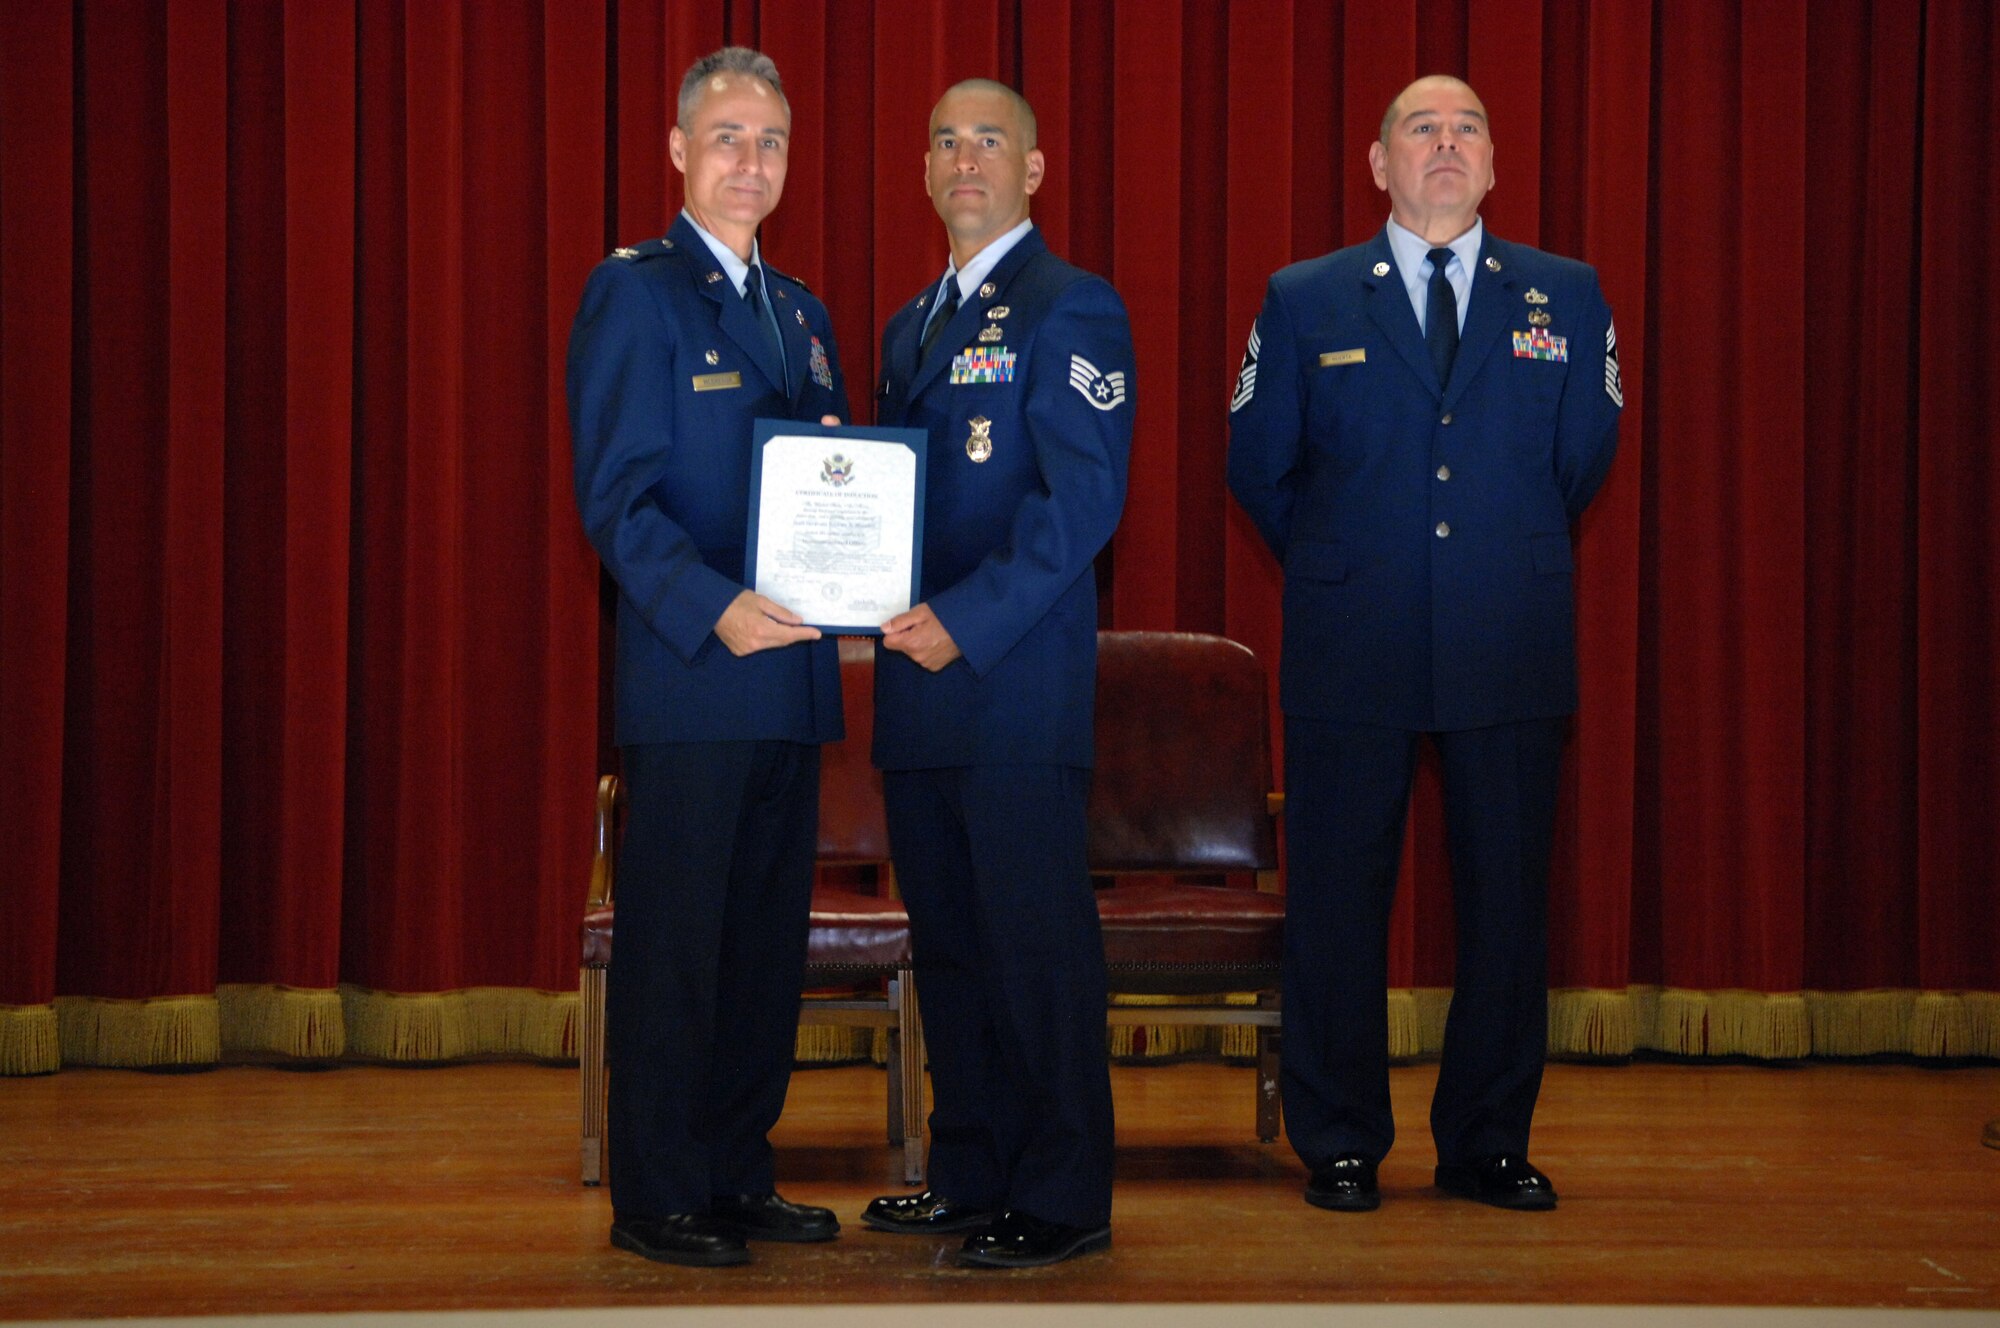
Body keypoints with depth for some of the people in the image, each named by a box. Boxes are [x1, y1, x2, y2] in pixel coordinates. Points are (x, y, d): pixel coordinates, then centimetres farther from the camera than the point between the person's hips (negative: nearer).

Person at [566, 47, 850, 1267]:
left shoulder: (800, 310, 19)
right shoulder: (635, 292, -4)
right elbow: (615, 493, -12)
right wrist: (711, 607, -25)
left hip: (792, 673, 7)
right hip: (689, 675, -7)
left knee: (769, 938, 11)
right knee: (674, 939, -2)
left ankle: (739, 1175, 20)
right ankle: (657, 1199, 7)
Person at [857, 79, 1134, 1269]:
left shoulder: (1071, 309, -5)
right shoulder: (913, 324, 21)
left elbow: (1084, 499, -14)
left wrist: (968, 622, -20)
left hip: (1018, 684, -8)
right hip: (921, 683, 8)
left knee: (1039, 939, -4)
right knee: (948, 939, 13)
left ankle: (1065, 1199, 5)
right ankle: (970, 1174, 23)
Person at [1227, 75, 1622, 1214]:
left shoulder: (1566, 297, 7)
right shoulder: (1305, 301, 5)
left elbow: (1584, 456, 16)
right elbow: (1258, 465, 12)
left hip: (1512, 650, 1)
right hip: (1354, 651, -1)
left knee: (1508, 901, 4)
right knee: (1338, 902, 3)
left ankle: (1489, 1144, 17)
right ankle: (1341, 1144, 15)